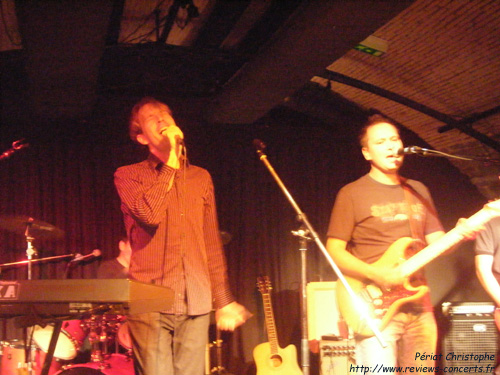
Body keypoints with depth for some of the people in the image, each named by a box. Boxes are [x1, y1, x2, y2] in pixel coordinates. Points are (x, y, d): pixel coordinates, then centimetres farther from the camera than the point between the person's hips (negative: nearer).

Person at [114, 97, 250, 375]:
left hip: (196, 304, 3)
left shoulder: (201, 178, 18)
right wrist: (171, 162, -5)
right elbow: (150, 214, -14)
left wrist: (224, 301, 13)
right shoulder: (128, 176, 7)